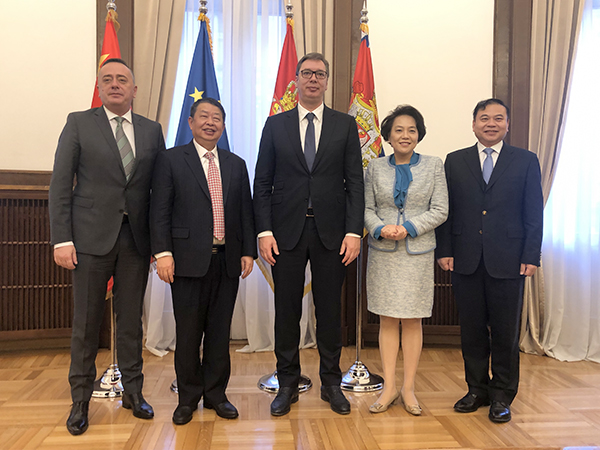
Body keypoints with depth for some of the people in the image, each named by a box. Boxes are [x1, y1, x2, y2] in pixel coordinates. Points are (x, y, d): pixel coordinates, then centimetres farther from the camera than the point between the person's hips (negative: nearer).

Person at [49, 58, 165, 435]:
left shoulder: (152, 131, 10)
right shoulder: (79, 123, 4)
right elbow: (60, 185, -1)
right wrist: (62, 239, -8)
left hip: (137, 238, 2)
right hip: (92, 236, -2)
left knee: (132, 319, 10)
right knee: (86, 321, 6)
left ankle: (133, 391, 25)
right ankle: (81, 400, 21)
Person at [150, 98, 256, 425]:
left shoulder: (236, 164, 14)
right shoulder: (170, 160, 3)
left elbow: (246, 211, 12)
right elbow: (159, 211, -4)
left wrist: (248, 251, 4)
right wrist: (163, 253, -12)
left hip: (227, 261, 3)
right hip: (189, 260, -3)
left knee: (220, 332, 11)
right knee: (188, 333, 6)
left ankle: (216, 394, 25)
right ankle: (188, 397, 23)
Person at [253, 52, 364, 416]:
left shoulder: (345, 125, 7)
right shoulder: (276, 125, 8)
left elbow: (355, 182, 3)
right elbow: (263, 182, 5)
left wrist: (354, 231, -7)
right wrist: (264, 231, -5)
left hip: (331, 231, 0)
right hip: (287, 230, 0)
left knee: (330, 310, 8)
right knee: (287, 309, 7)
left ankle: (331, 383, 24)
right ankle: (288, 384, 22)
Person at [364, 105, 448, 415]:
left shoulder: (434, 166, 5)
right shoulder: (375, 168, 8)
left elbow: (440, 210, 0)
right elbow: (367, 208, 5)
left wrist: (409, 228, -13)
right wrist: (380, 228, -15)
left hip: (418, 252, -1)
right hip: (382, 252, 1)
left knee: (412, 320, 5)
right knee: (387, 319, 5)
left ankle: (408, 388, 17)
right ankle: (389, 387, 15)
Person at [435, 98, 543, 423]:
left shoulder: (526, 161, 5)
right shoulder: (454, 162, 9)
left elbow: (534, 213, 2)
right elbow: (446, 210, 6)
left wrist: (531, 257, -5)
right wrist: (444, 251, -1)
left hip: (507, 262, -1)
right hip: (466, 260, 1)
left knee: (505, 332, 7)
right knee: (472, 329, 10)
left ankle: (502, 396, 22)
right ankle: (477, 389, 26)